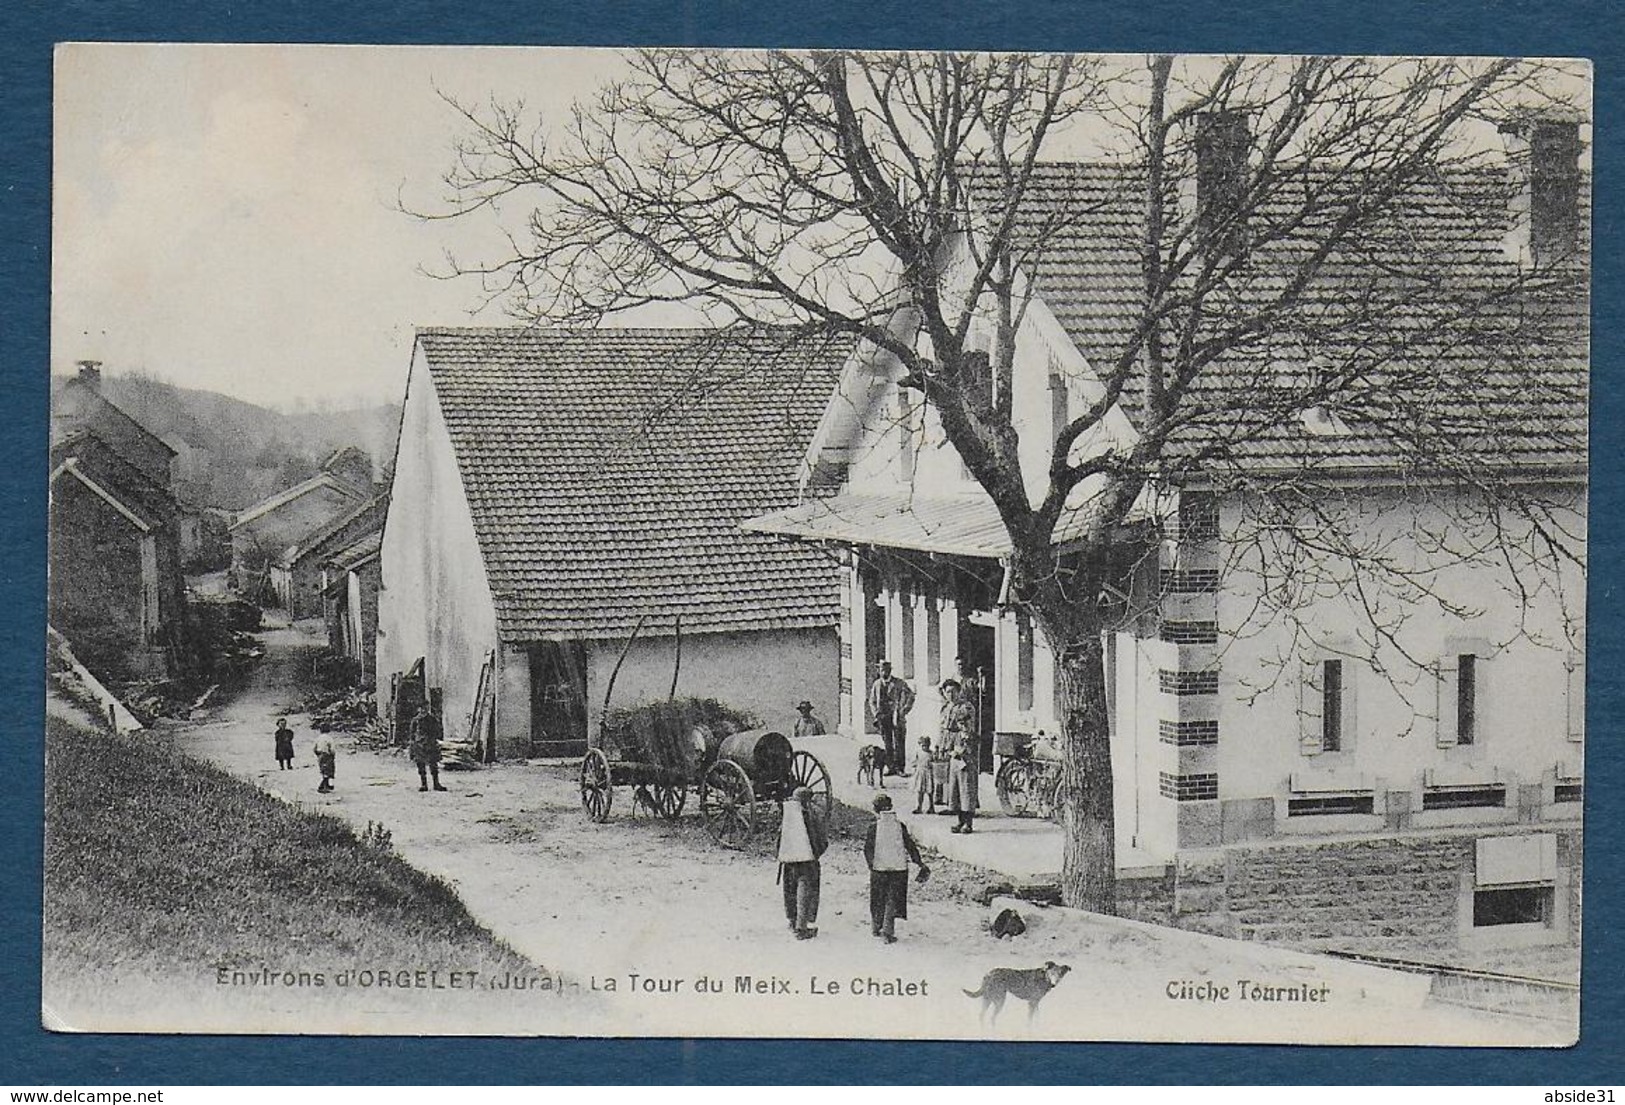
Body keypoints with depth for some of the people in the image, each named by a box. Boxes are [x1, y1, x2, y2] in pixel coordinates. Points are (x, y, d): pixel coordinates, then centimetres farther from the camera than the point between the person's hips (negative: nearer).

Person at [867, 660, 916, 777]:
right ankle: (890, 767, 6)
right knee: (887, 743, 3)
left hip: (897, 717, -3)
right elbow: (872, 701, 19)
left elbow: (910, 696, 2)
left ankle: (899, 767, -4)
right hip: (883, 717, 3)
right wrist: (876, 714, 4)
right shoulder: (877, 684, 11)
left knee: (899, 742, -6)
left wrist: (904, 711, -6)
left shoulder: (899, 683, 0)